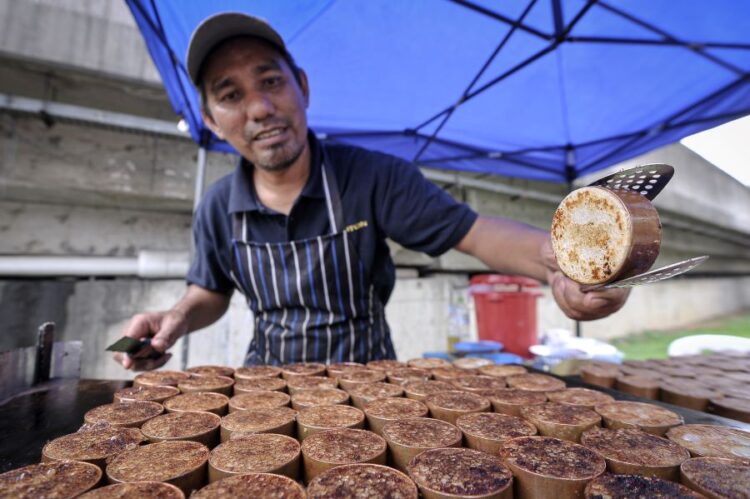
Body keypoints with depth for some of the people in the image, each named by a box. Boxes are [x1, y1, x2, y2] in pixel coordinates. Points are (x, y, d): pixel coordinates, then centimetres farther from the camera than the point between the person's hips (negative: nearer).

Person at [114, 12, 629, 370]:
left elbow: (475, 232, -20)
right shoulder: (217, 208, -5)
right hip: (268, 377, 3)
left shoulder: (374, 177, -17)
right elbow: (210, 293, 9)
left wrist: (553, 256, -40)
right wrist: (178, 318, -13)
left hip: (366, 377, -2)